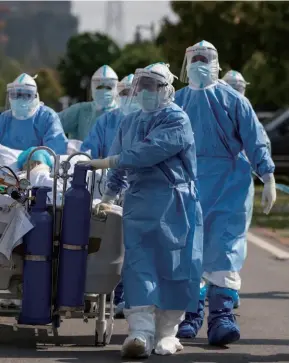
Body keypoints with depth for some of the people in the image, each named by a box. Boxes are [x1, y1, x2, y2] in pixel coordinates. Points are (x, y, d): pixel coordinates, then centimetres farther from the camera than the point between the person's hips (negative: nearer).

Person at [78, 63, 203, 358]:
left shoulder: (176, 120, -6)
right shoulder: (130, 123, 16)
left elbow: (151, 151, -19)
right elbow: (121, 166, 23)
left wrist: (108, 161, -18)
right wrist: (108, 197, 17)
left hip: (174, 201, -5)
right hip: (139, 200, 5)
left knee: (173, 264, -2)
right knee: (138, 262, -9)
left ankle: (166, 332, 9)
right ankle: (141, 332, -17)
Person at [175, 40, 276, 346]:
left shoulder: (232, 100, 1)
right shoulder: (177, 102, 10)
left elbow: (255, 140, 0)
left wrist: (268, 179, -5)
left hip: (229, 183, -3)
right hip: (187, 183, 3)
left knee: (224, 249, -10)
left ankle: (221, 315, -11)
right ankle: (191, 313, 15)